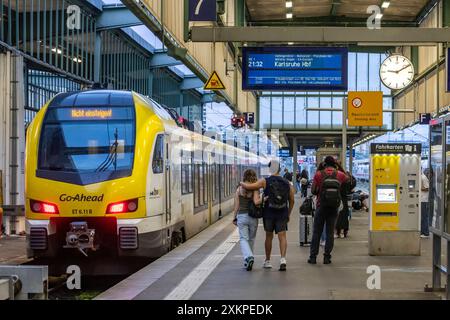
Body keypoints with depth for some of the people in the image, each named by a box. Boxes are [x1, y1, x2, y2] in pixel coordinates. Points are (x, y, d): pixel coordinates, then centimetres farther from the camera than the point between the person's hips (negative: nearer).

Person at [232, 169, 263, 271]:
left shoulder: (239, 189, -2)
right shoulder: (255, 189, -7)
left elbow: (236, 206, 0)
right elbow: (256, 202, -23)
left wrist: (235, 218, 9)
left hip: (241, 216, 0)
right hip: (253, 216, 0)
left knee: (243, 238, 0)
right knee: (251, 239, 16)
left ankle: (249, 257, -24)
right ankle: (248, 260, 23)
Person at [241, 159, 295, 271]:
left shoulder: (265, 181, -6)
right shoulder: (287, 183, 4)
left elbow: (248, 186, -12)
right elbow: (291, 201, 8)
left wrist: (242, 183, 9)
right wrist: (288, 215, 18)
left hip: (269, 213, -1)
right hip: (282, 214, 1)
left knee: (269, 237, 13)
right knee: (282, 236, 1)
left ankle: (267, 261, 23)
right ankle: (283, 259, -18)